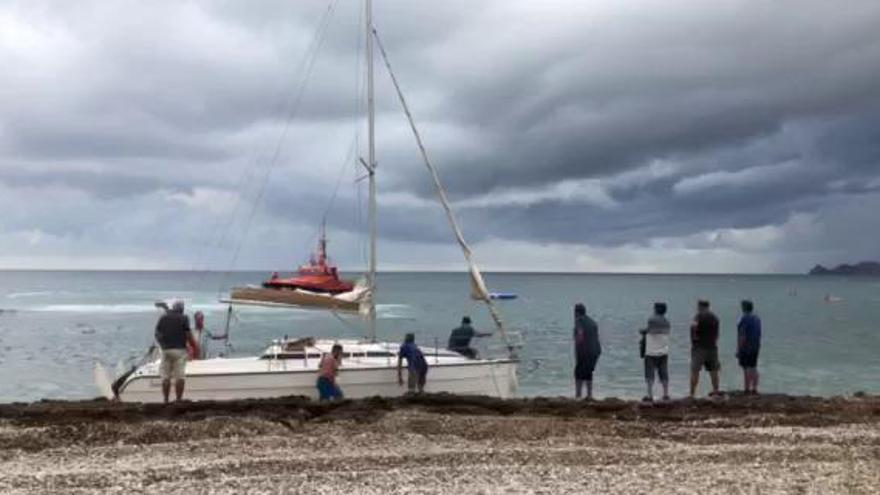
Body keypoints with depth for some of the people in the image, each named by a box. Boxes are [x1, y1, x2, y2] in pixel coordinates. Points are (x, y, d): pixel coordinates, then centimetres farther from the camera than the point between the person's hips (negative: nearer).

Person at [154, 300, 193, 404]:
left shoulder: (163, 318, 10)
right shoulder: (183, 318, -1)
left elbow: (157, 334, 9)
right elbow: (188, 334, -8)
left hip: (166, 350, 3)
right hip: (179, 350, -3)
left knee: (166, 377, 7)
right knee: (180, 376, -2)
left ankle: (166, 400, 5)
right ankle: (178, 400, -6)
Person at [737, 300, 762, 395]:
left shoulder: (744, 319, -14)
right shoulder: (757, 318, 10)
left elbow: (742, 336, -18)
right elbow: (758, 334, 15)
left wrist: (738, 349, -16)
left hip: (745, 347, -8)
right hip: (755, 347, 8)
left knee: (746, 369, -5)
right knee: (753, 368, 11)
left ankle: (747, 389, -5)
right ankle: (754, 389, 11)